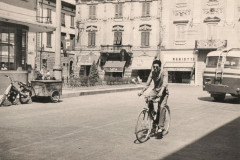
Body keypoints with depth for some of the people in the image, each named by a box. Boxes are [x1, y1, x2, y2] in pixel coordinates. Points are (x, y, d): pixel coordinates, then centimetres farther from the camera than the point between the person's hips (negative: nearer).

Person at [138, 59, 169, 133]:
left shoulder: (164, 73, -15)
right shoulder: (152, 73, -3)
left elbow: (165, 83, -29)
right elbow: (148, 84, -7)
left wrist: (161, 92, -45)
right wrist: (142, 91, -22)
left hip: (163, 92, -4)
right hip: (155, 90, 4)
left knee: (161, 107, -19)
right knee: (148, 99, -26)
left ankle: (160, 126, -13)